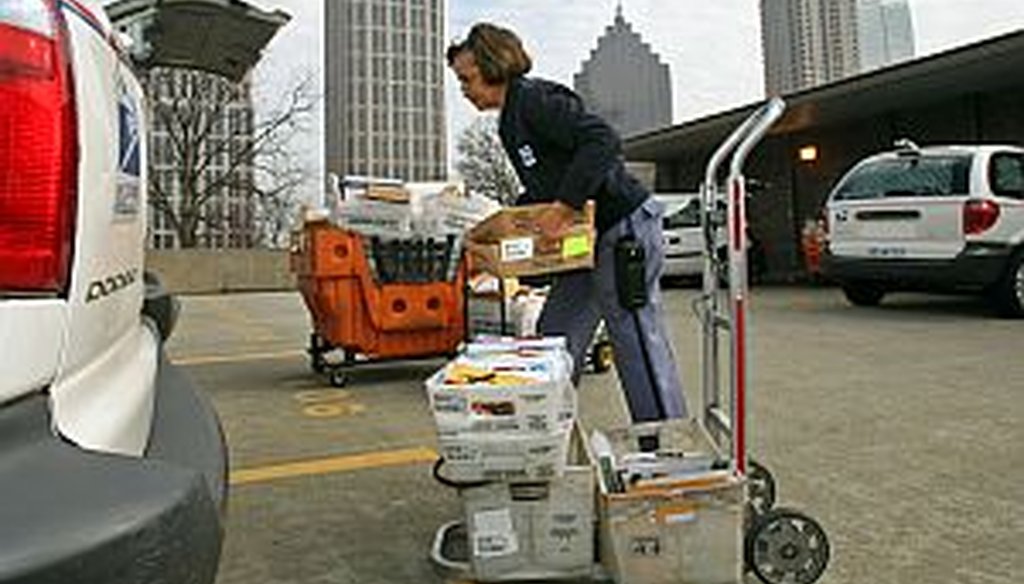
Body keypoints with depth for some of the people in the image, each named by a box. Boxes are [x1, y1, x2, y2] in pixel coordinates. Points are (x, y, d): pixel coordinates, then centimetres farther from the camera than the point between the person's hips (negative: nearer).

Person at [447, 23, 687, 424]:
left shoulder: (535, 100, -13)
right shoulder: (509, 123, 17)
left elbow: (603, 142, -26)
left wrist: (563, 209, -26)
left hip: (624, 229, -10)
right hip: (590, 240, 11)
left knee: (639, 345, -5)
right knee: (555, 338, 12)